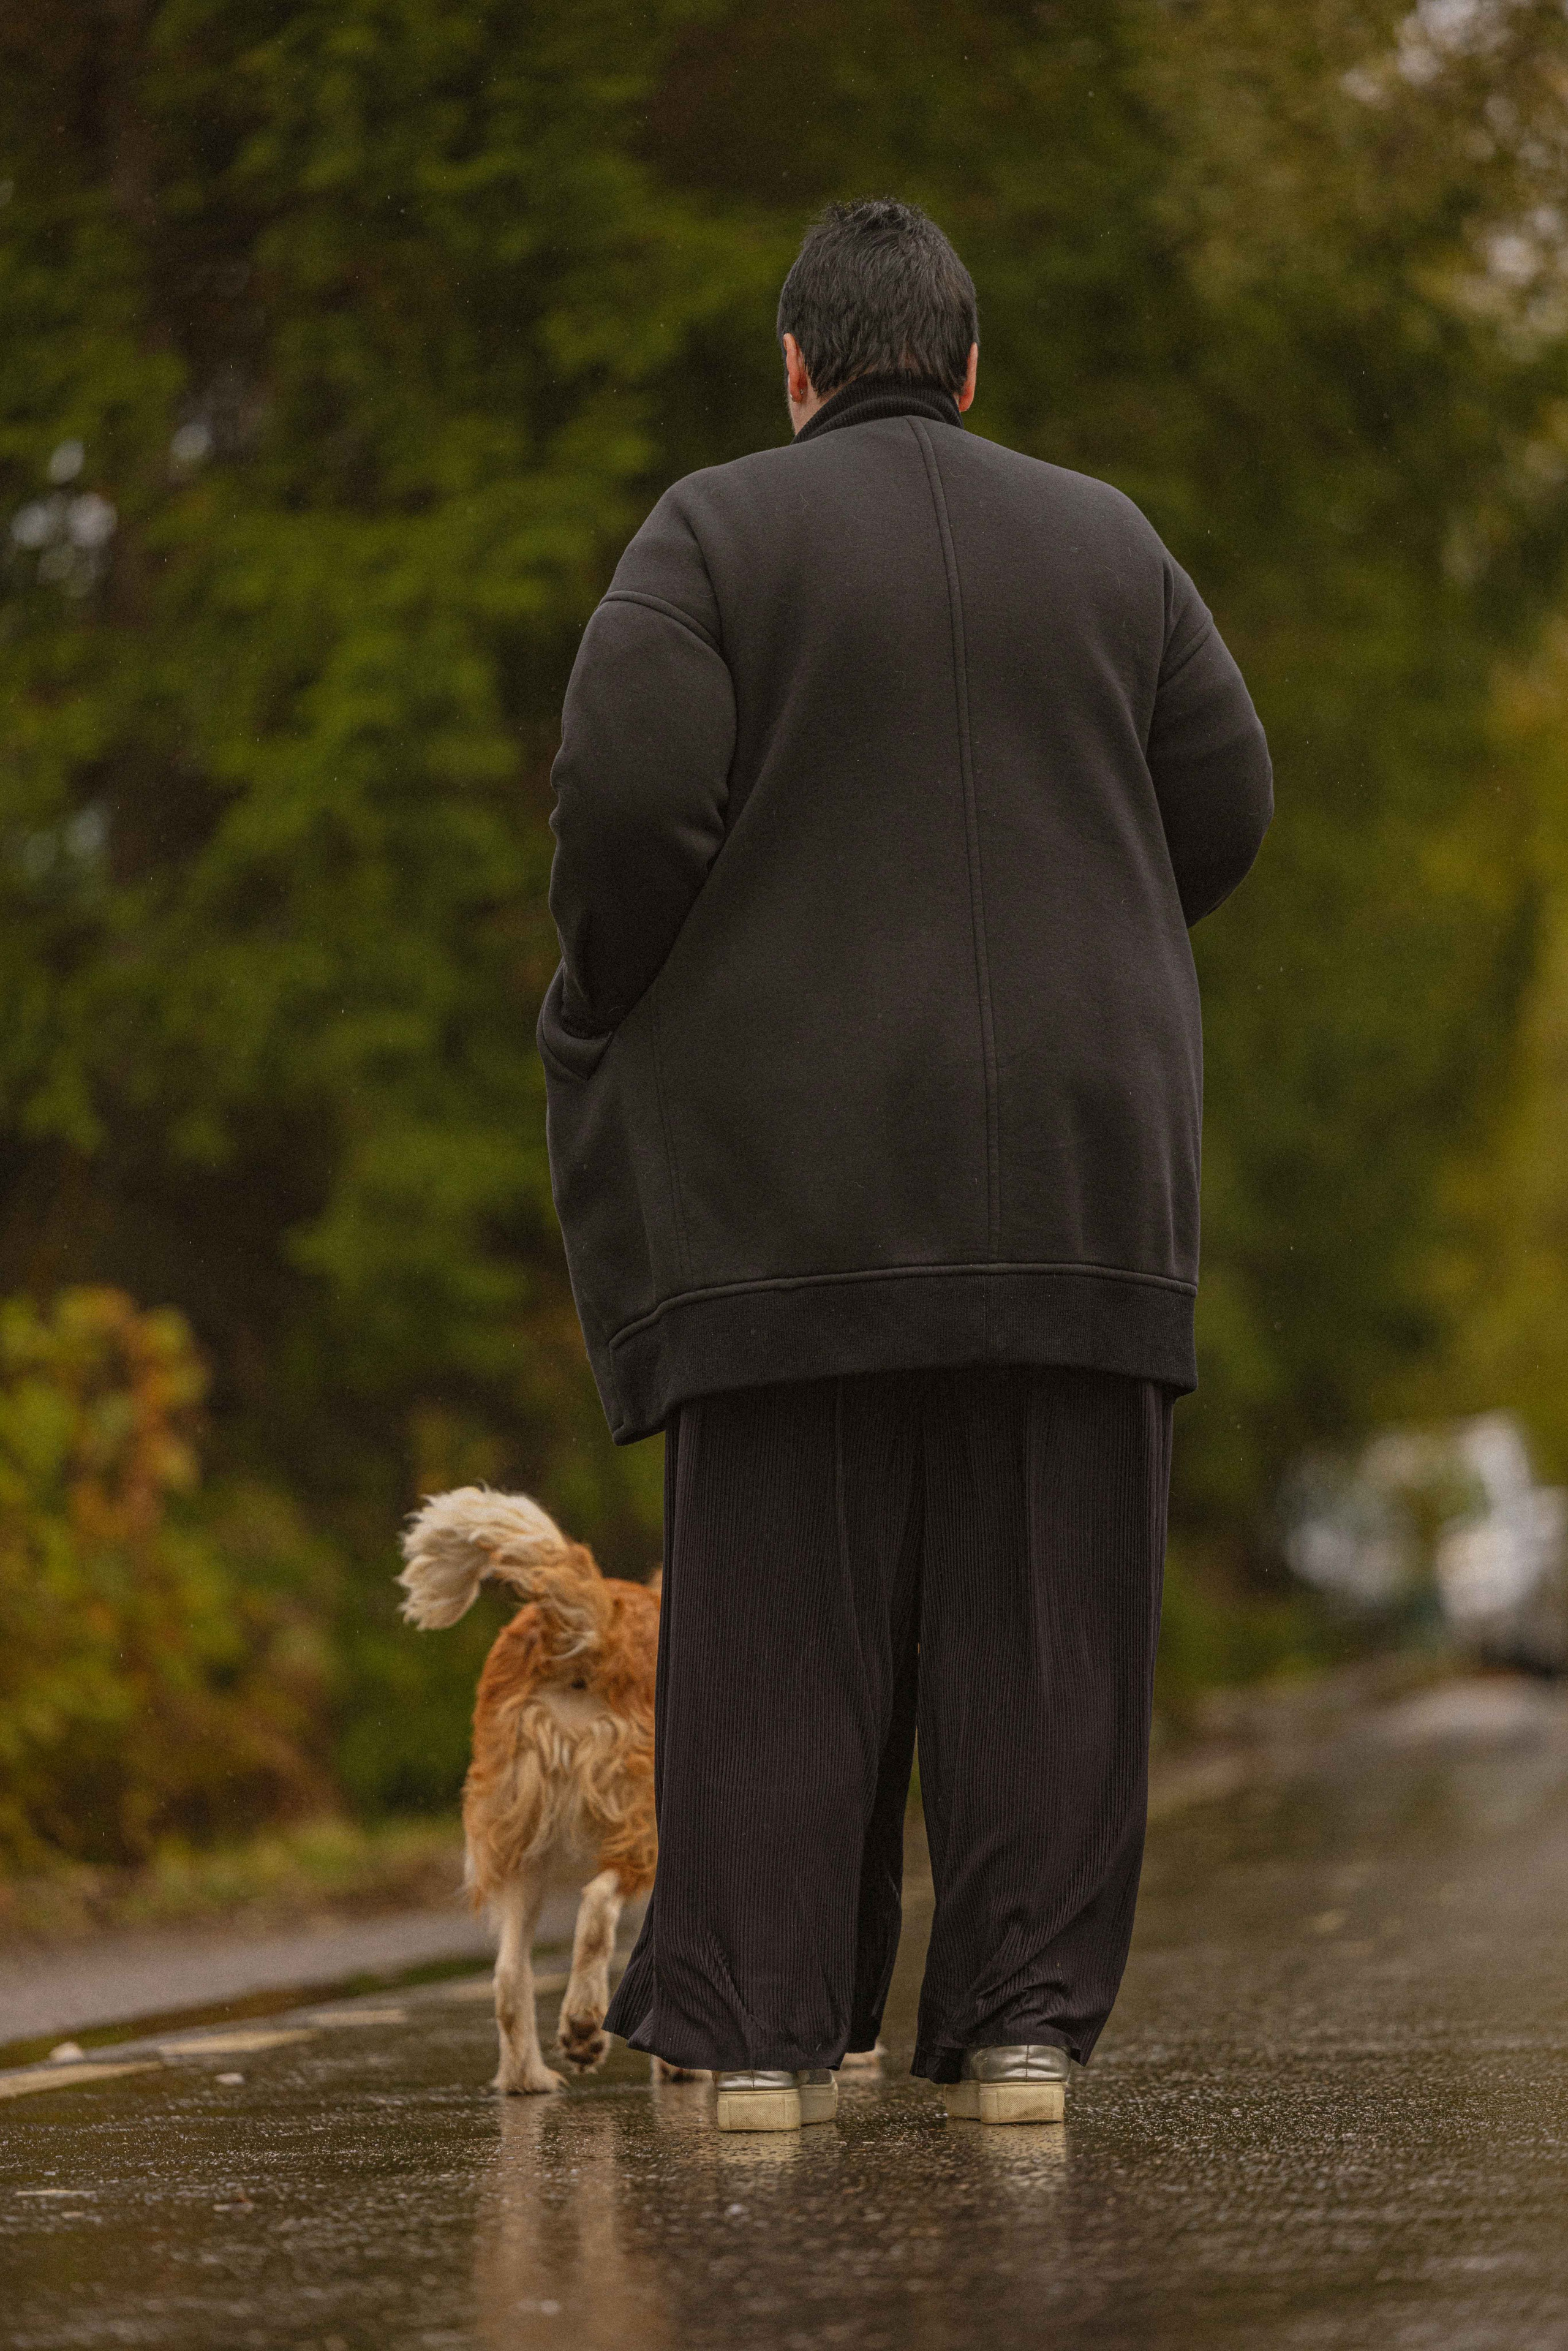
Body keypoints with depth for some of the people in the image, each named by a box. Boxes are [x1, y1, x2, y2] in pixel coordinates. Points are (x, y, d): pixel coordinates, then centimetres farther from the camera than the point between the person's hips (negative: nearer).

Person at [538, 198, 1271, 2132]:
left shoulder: (714, 535, 0)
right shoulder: (1106, 544, 10)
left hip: (787, 1154, -2)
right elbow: (1222, 811, 10)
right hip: (1071, 1155, 2)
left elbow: (627, 792, -11)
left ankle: (762, 2031, -1)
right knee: (1041, 1600, 3)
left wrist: (609, 1020, 5)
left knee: (779, 1602, 0)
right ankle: (1025, 2024, 0)